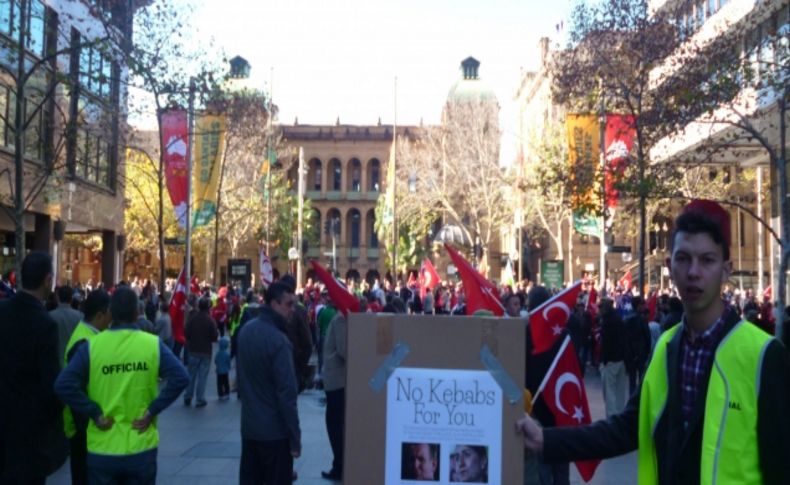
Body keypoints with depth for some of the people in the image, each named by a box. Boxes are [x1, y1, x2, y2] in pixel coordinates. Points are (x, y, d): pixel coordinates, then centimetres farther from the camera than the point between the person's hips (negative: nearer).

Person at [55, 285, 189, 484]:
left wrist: (94, 413, -9)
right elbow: (180, 378, -13)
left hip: (102, 450, 0)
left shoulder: (91, 346, -6)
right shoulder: (153, 344, -5)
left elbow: (63, 384, -15)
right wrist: (152, 410, -8)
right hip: (142, 449, 0)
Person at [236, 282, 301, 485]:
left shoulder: (245, 330, 5)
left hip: (248, 425, 8)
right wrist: (295, 438, -17)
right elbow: (287, 394, -22)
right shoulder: (278, 341, -21)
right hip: (275, 430, -8)